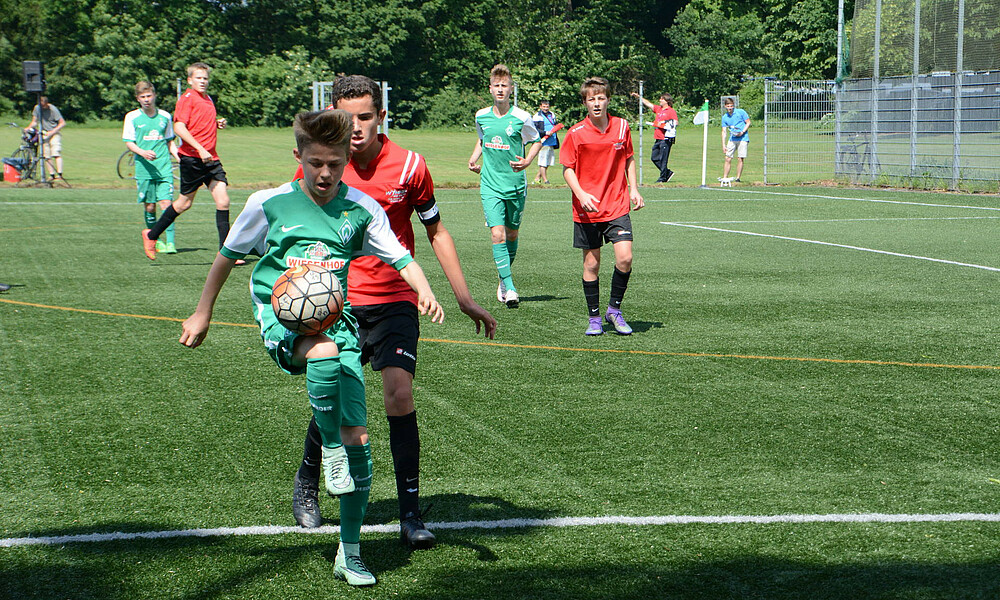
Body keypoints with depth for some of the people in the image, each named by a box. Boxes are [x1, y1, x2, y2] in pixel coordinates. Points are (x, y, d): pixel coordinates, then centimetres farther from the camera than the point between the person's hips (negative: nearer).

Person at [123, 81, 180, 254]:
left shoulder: (165, 116, 10)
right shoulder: (132, 117, 4)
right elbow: (129, 142, 1)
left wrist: (180, 158, 6)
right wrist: (143, 152, -17)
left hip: (164, 168, 1)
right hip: (144, 168, -1)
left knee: (166, 203, -11)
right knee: (149, 206, 3)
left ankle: (170, 242, -12)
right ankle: (154, 240, 19)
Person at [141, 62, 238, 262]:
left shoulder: (208, 100, 19)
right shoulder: (187, 98, -6)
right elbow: (179, 127, -17)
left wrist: (218, 124, 11)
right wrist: (200, 149, -23)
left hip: (211, 158, 7)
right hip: (192, 157, -7)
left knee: (223, 200, -6)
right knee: (184, 203, 2)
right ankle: (151, 235, 22)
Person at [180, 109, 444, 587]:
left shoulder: (361, 209, 2)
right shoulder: (269, 203, -1)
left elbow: (401, 258, 5)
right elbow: (228, 255, 11)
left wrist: (425, 292, -16)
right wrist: (202, 314, 15)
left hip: (335, 315, 2)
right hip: (280, 312, -2)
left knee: (357, 433, -4)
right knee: (324, 352, -40)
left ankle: (350, 551, 8)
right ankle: (329, 449, -17)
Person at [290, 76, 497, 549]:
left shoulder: (409, 167, -6)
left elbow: (436, 232, 6)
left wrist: (464, 298, 5)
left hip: (394, 301, -1)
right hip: (337, 301, 1)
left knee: (400, 395, -16)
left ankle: (411, 513, -6)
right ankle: (307, 483, 32)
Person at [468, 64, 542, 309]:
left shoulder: (521, 117, -5)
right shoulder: (481, 116, 4)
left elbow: (536, 141, 8)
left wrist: (527, 161, -10)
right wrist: (474, 157, 6)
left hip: (516, 185, 0)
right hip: (490, 185, 1)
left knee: (512, 234, 11)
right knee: (497, 234, -15)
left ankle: (504, 279, 34)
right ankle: (509, 289, -17)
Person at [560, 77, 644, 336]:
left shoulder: (622, 127, 2)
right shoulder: (575, 134, -6)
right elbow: (567, 168, -1)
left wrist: (633, 189, 5)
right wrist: (581, 194, -16)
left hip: (617, 207, 2)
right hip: (587, 209, -2)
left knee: (625, 258, -11)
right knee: (591, 263, 3)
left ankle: (614, 309, 8)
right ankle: (594, 317, 16)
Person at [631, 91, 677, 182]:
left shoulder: (671, 111, -5)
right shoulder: (658, 109, 18)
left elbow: (675, 123, -13)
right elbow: (648, 104, 23)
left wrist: (664, 123, -19)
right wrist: (638, 97, 20)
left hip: (666, 139, -9)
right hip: (658, 139, 9)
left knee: (663, 159, -6)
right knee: (654, 158, 9)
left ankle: (662, 177, 1)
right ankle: (668, 172, 19)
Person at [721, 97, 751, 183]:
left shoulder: (741, 112, -2)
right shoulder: (725, 117, 7)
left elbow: (748, 123, 2)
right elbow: (724, 132, 7)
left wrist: (742, 132, -13)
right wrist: (723, 145, 1)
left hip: (743, 138, -4)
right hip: (732, 139, 4)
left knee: (740, 159, -6)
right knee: (728, 159, 0)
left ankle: (738, 178, -1)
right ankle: (725, 178, 3)